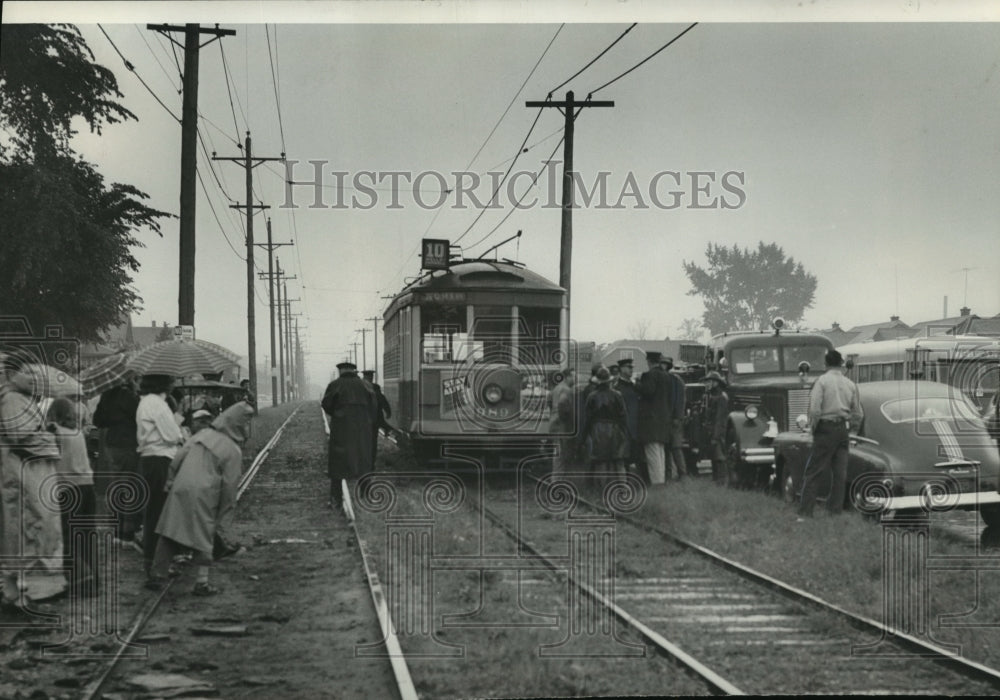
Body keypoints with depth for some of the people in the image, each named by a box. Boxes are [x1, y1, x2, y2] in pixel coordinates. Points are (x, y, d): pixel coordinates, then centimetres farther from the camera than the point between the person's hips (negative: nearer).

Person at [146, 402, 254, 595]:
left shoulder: (203, 434, 9)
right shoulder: (233, 451, -4)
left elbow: (177, 458, 8)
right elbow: (230, 488, -3)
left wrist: (170, 481, 18)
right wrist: (223, 524, 3)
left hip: (179, 491, 4)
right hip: (204, 495, -4)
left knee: (169, 535, 11)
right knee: (204, 538, 9)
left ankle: (157, 575, 17)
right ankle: (201, 582, 12)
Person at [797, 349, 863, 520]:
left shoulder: (822, 381, -8)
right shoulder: (850, 384, 7)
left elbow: (814, 409, -15)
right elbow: (858, 414, 10)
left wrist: (813, 427, -1)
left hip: (826, 428, -5)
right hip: (844, 429, 5)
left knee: (814, 472, -2)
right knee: (840, 472, 10)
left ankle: (805, 512, -4)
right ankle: (835, 510, 13)